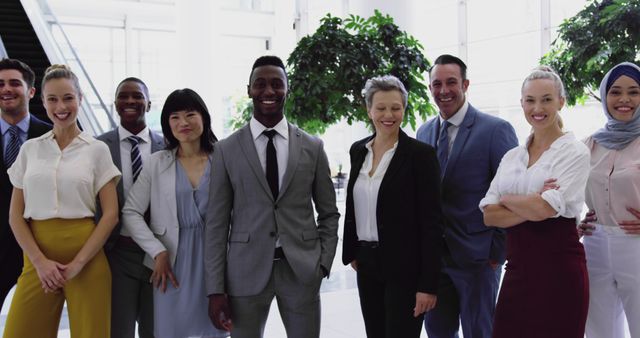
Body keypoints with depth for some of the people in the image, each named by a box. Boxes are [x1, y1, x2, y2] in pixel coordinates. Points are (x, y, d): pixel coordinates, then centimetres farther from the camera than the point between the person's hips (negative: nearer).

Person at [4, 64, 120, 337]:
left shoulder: (97, 149, 3)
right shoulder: (30, 149, 9)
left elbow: (110, 214, -2)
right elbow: (15, 214, 6)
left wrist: (77, 263, -10)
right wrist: (39, 261, -8)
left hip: (86, 256, -2)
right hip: (38, 258, 2)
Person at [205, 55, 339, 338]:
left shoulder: (312, 147, 4)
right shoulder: (227, 150, 1)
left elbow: (329, 213, 10)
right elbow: (217, 222, 0)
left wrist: (324, 263, -1)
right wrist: (215, 289, -4)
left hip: (302, 270, 1)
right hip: (246, 271, -1)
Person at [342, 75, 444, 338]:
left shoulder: (421, 153, -11)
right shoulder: (358, 150, 7)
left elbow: (431, 221, -13)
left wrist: (428, 284, -15)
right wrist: (352, 252, 14)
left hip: (404, 268, -5)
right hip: (367, 264, 6)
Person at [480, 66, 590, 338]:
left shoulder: (575, 152, -4)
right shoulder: (511, 156, 11)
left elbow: (546, 208, -17)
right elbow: (489, 215, 2)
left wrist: (506, 199, -1)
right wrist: (531, 208, -11)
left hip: (558, 268, -5)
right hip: (517, 267, 5)